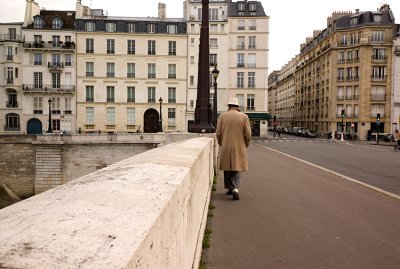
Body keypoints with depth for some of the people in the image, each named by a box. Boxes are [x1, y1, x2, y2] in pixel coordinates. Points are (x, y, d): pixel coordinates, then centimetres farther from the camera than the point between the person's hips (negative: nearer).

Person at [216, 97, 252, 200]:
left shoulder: (222, 116, -1)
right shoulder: (244, 116, -3)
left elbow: (218, 133, -2)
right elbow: (248, 134, -5)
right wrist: (245, 145, 11)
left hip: (225, 147, 1)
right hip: (239, 147, -1)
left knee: (227, 169, 14)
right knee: (237, 168, 7)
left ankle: (230, 188, 23)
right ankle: (235, 189, -11)